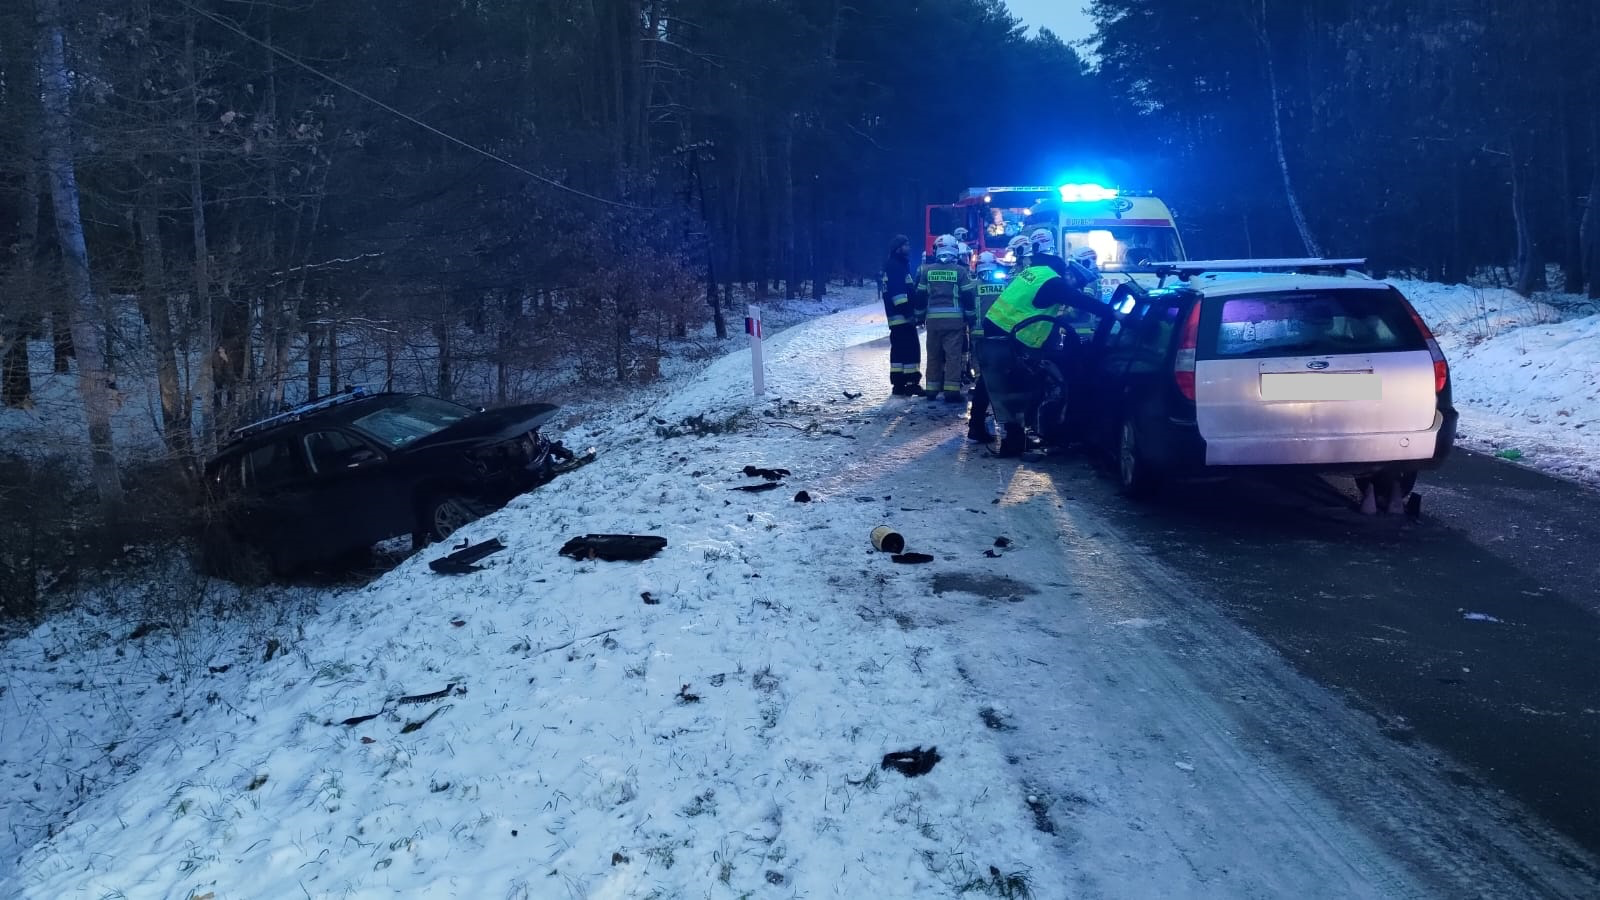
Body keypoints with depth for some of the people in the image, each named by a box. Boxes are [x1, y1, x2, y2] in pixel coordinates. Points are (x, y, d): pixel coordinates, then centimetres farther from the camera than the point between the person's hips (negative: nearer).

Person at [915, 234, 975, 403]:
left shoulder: (927, 270, 4)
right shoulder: (960, 270, -2)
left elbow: (920, 295, 7)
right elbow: (968, 295, -1)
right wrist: (970, 316, 8)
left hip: (933, 318, 3)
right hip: (954, 318, -2)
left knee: (933, 354, 11)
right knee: (953, 354, -3)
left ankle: (932, 389, 15)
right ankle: (952, 390, -8)